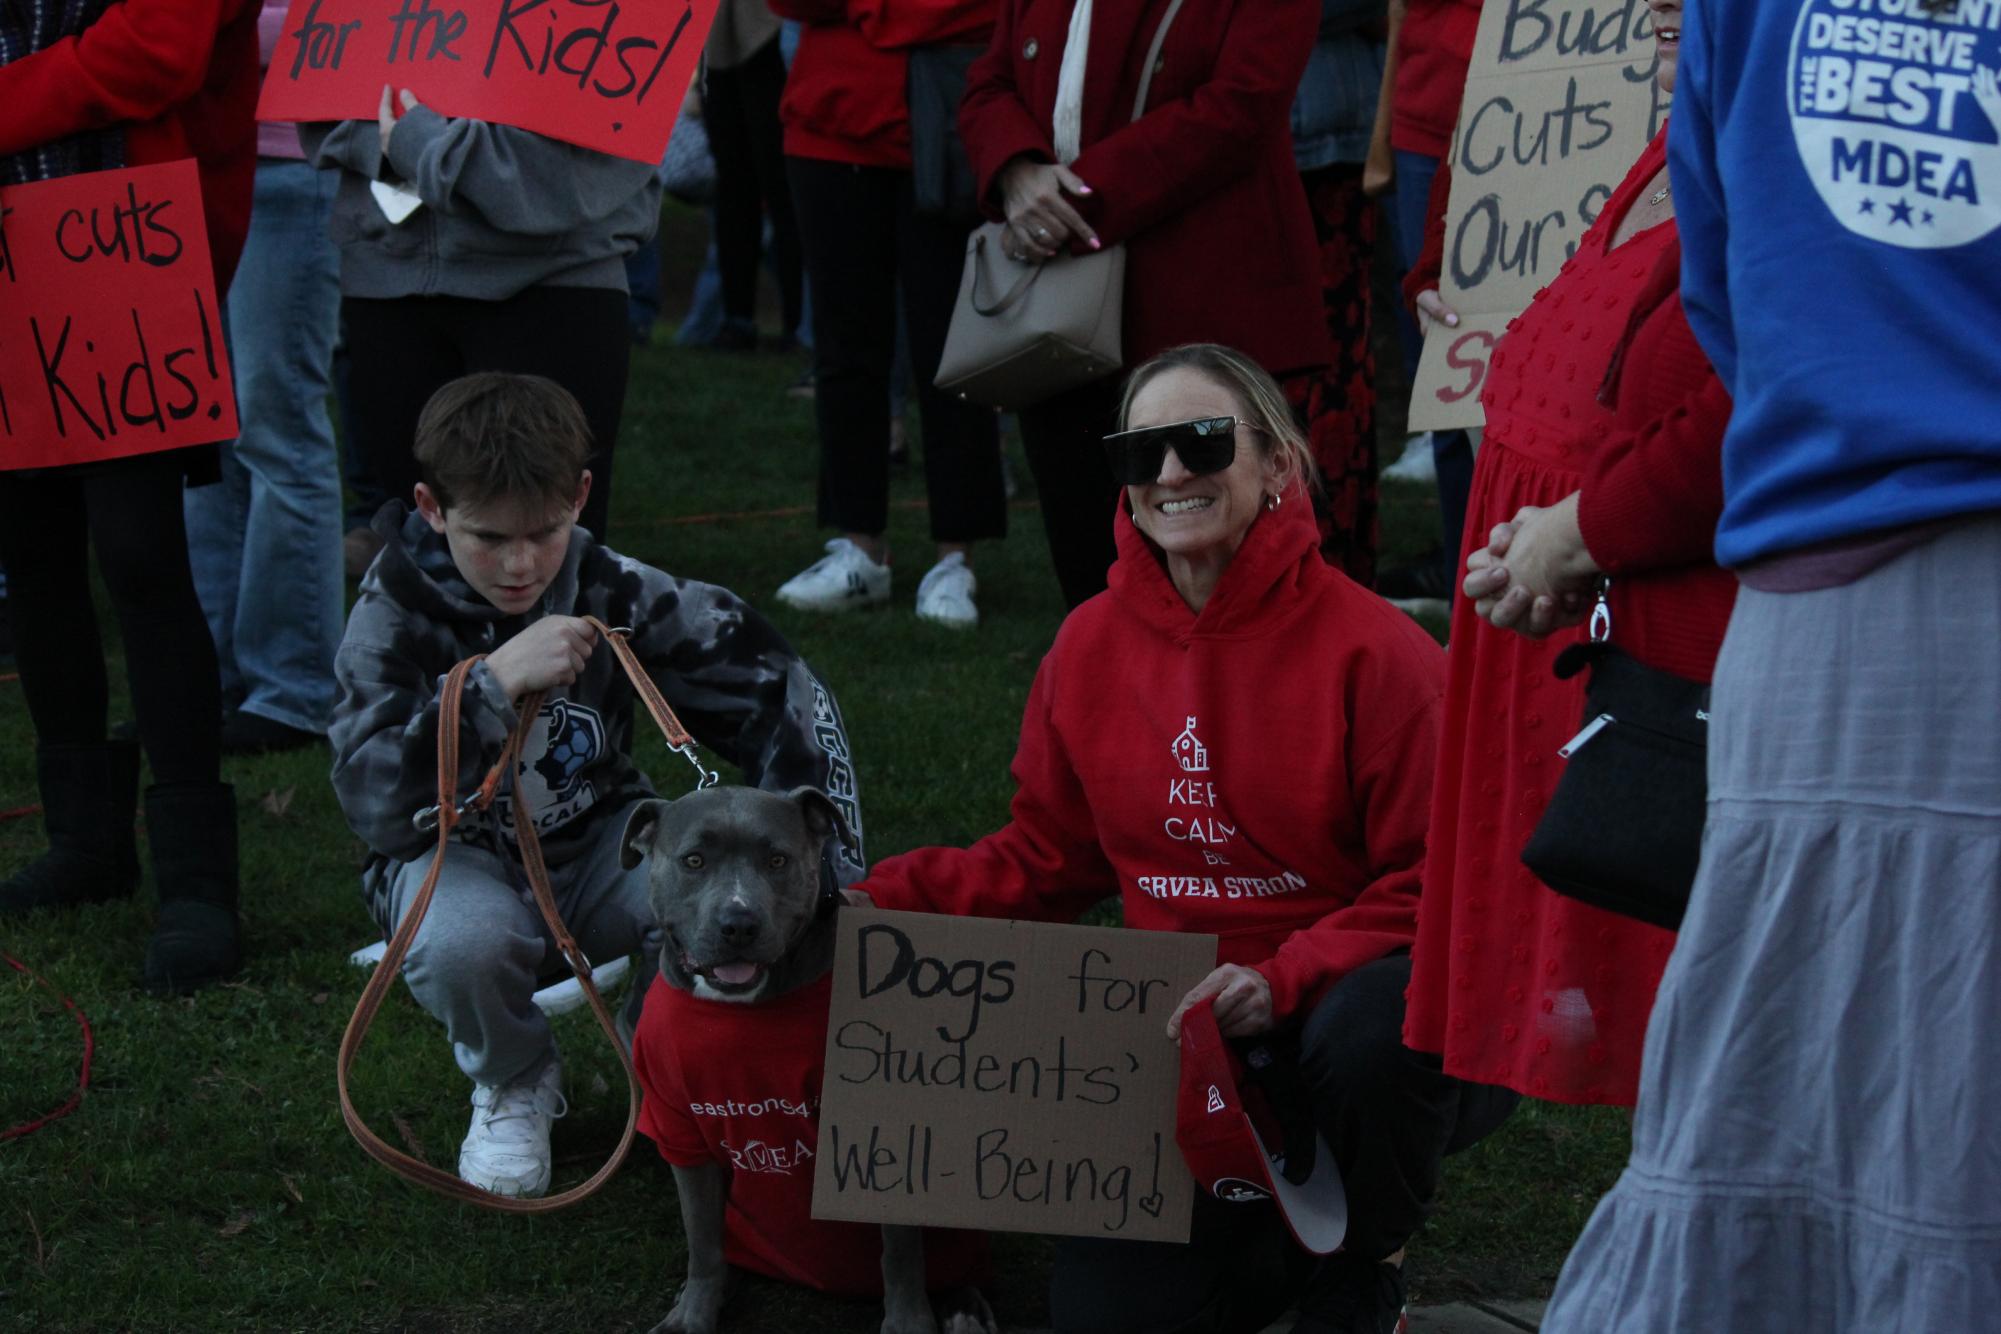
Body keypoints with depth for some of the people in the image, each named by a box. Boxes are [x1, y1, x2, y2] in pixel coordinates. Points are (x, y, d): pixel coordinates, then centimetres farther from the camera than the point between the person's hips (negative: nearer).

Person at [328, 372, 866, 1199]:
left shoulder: (614, 591, -13)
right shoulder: (394, 615, -17)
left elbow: (783, 697, -10)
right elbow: (374, 803, -29)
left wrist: (821, 857, -20)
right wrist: (495, 682, -36)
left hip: (597, 847, 2)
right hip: (461, 858, -2)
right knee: (461, 943, -38)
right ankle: (513, 1086, -1)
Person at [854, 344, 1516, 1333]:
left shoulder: (1372, 649, -14)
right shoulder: (1091, 647, 2)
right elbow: (1046, 861, 12)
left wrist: (1287, 982, -27)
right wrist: (882, 903, -2)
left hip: (1346, 989, -4)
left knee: (1368, 1028, -40)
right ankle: (1291, 1214, 20)